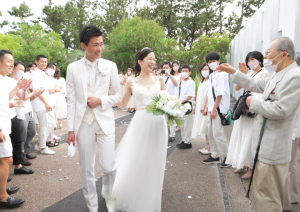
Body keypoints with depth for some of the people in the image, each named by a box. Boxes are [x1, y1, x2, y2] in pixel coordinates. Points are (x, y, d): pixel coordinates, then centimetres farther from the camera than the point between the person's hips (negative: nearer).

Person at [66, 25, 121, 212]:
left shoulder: (110, 66, 1)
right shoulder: (73, 68, 1)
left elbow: (118, 95, 5)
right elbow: (71, 101, 2)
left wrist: (101, 101, -13)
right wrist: (71, 129, 1)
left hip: (105, 122, 0)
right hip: (83, 124, 1)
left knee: (109, 167, 0)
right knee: (87, 170, 9)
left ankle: (108, 195, 33)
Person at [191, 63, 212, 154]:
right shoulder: (202, 82, 18)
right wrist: (195, 107, 19)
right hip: (200, 108, 9)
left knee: (207, 128, -5)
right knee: (203, 127, 10)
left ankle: (209, 147, 3)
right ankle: (206, 146, 17)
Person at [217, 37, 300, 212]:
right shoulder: (276, 75, 11)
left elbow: (280, 110, -27)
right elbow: (256, 86, 25)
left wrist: (254, 102, -11)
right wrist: (233, 72, 24)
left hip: (273, 148, -10)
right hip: (265, 143, 10)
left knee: (268, 195, 1)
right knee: (263, 190, 23)